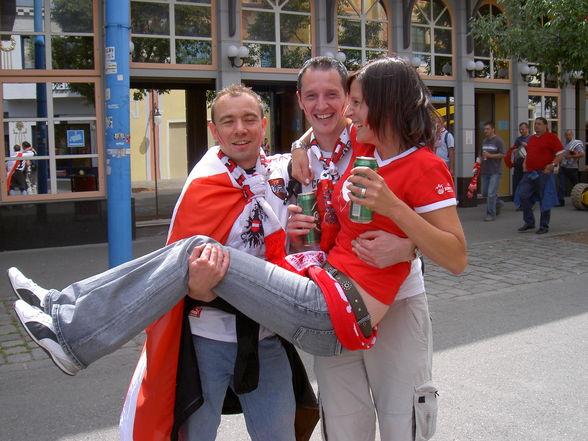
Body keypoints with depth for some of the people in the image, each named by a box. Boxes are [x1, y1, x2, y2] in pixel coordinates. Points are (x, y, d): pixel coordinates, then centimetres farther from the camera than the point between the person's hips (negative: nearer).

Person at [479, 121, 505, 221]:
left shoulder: (498, 141, -7)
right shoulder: (484, 141, 15)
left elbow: (503, 154, -13)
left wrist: (490, 155, -18)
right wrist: (481, 167, 21)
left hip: (495, 171, -7)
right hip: (485, 171, 8)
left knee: (491, 193, -10)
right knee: (484, 193, 10)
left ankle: (491, 214, -3)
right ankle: (498, 203, 34)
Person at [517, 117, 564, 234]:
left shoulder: (551, 138, -4)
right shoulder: (531, 138, 16)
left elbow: (561, 153, -8)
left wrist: (552, 165, -18)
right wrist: (524, 163, 12)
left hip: (544, 173, -6)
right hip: (529, 173, 6)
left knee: (545, 199, 0)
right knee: (523, 196, 0)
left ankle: (544, 226, 9)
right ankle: (529, 223, 13)